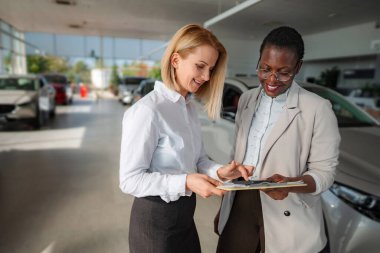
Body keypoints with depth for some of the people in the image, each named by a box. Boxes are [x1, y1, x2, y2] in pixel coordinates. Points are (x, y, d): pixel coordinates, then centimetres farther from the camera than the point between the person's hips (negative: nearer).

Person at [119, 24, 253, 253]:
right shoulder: (147, 111, -23)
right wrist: (185, 182, -30)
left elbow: (197, 157, 5)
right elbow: (130, 180, -21)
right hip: (155, 218, -7)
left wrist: (218, 171, -14)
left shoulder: (189, 107, 5)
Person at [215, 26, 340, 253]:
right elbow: (237, 156, 9)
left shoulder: (318, 109, -10)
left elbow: (324, 172, -8)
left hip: (287, 216, -4)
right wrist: (224, 207, 12)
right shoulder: (246, 100, 4)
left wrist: (289, 183, -29)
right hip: (239, 205, 4)